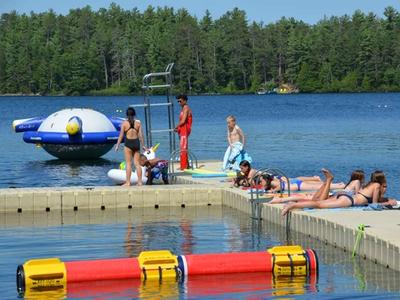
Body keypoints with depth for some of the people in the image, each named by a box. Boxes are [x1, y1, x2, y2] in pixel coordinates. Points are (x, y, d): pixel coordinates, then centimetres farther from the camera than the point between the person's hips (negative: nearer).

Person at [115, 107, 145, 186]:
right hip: (136, 143, 3)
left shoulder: (124, 123, -5)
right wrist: (143, 145, 12)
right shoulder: (138, 123, 1)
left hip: (128, 143, -3)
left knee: (128, 163, 1)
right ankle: (140, 181, 8)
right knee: (137, 163, 9)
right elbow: (141, 135, 2)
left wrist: (117, 145, 3)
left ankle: (128, 182, 1)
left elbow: (121, 135, -4)